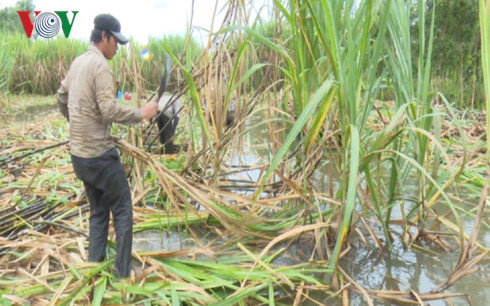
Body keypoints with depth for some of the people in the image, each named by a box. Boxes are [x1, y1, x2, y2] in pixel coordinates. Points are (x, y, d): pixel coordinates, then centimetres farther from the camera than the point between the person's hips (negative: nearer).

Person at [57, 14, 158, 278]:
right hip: (99, 153, -9)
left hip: (79, 153, 9)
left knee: (98, 211, 18)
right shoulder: (100, 65, -15)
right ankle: (123, 273, 7)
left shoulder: (78, 62, 11)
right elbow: (110, 111, -23)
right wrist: (140, 113, -13)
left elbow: (61, 98, 20)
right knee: (122, 211, 2)